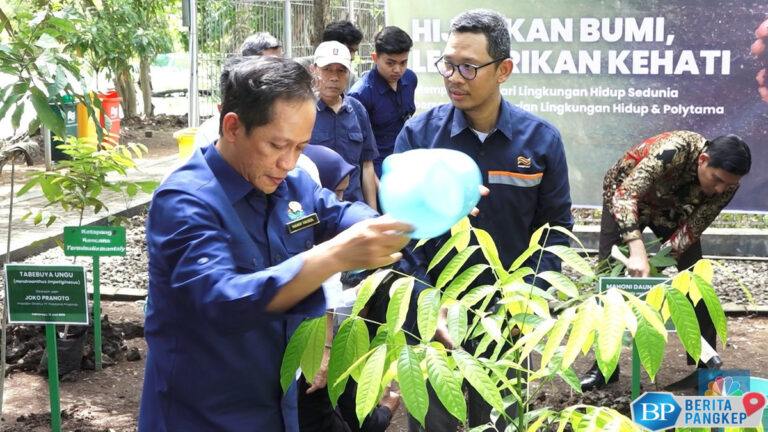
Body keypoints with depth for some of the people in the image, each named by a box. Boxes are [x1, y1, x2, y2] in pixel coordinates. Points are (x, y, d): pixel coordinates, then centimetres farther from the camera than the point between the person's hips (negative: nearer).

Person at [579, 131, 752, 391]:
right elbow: (626, 195, -47)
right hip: (626, 197, -3)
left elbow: (692, 228, -19)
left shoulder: (727, 185, -25)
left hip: (672, 208, 4)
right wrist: (637, 251, -57)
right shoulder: (675, 150, -42)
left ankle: (706, 361, 8)